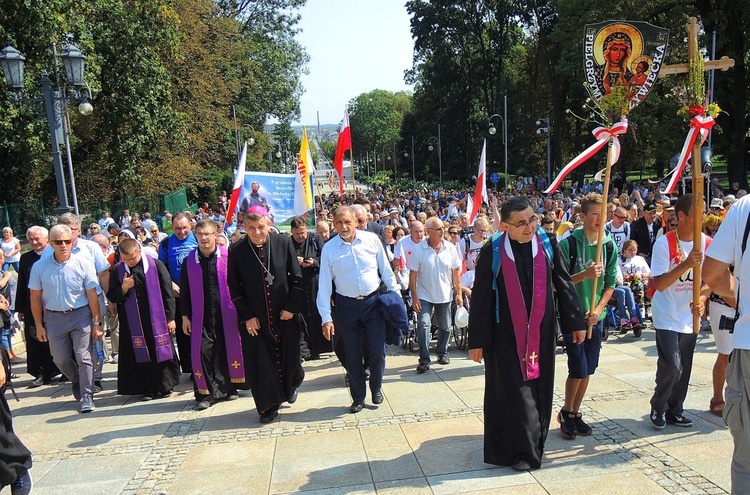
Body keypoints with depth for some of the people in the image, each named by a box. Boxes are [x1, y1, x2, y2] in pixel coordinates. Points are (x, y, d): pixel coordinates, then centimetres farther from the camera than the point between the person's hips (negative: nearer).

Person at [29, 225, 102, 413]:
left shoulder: (83, 264, -10)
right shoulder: (39, 267, -4)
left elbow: (92, 295, -7)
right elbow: (35, 298, 3)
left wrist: (96, 323, -7)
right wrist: (39, 325, 3)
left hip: (80, 315, -2)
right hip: (54, 318, 3)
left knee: (84, 357, -4)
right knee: (61, 359, 12)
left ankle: (87, 397, 6)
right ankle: (77, 381, 41)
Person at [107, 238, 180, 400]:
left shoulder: (155, 265, -6)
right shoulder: (117, 270, 3)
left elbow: (167, 293, -3)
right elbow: (111, 297, 8)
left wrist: (170, 318, -5)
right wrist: (124, 288, -12)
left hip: (156, 319, -2)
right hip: (132, 322, 2)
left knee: (160, 352, 5)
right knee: (140, 355, 5)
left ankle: (164, 386, 19)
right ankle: (148, 389, 17)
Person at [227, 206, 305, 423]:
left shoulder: (284, 243, -7)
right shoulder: (236, 251, -6)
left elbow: (297, 278, -2)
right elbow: (234, 287, -1)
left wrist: (292, 307, -7)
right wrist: (246, 316, -5)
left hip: (284, 315, 0)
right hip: (254, 319, 0)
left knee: (288, 359, 9)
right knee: (260, 363, 3)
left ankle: (291, 384, 42)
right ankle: (269, 407, 21)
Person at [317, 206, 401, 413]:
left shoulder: (372, 239, -4)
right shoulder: (329, 248, -5)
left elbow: (386, 271, 4)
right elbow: (324, 286, -3)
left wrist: (396, 296, 3)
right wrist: (326, 318, -7)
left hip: (373, 302, 0)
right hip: (346, 306, 0)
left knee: (378, 349, 1)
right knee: (352, 355, 8)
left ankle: (376, 388, 28)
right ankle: (358, 398, 26)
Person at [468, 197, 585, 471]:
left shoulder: (548, 244, -4)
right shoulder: (492, 252, -11)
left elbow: (564, 284, 5)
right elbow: (480, 299, -8)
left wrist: (575, 322, 6)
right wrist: (476, 341, -7)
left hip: (541, 332, 3)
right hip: (505, 335, -3)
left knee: (539, 391, 13)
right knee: (513, 393, 2)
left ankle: (534, 444, 33)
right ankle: (520, 450, 19)